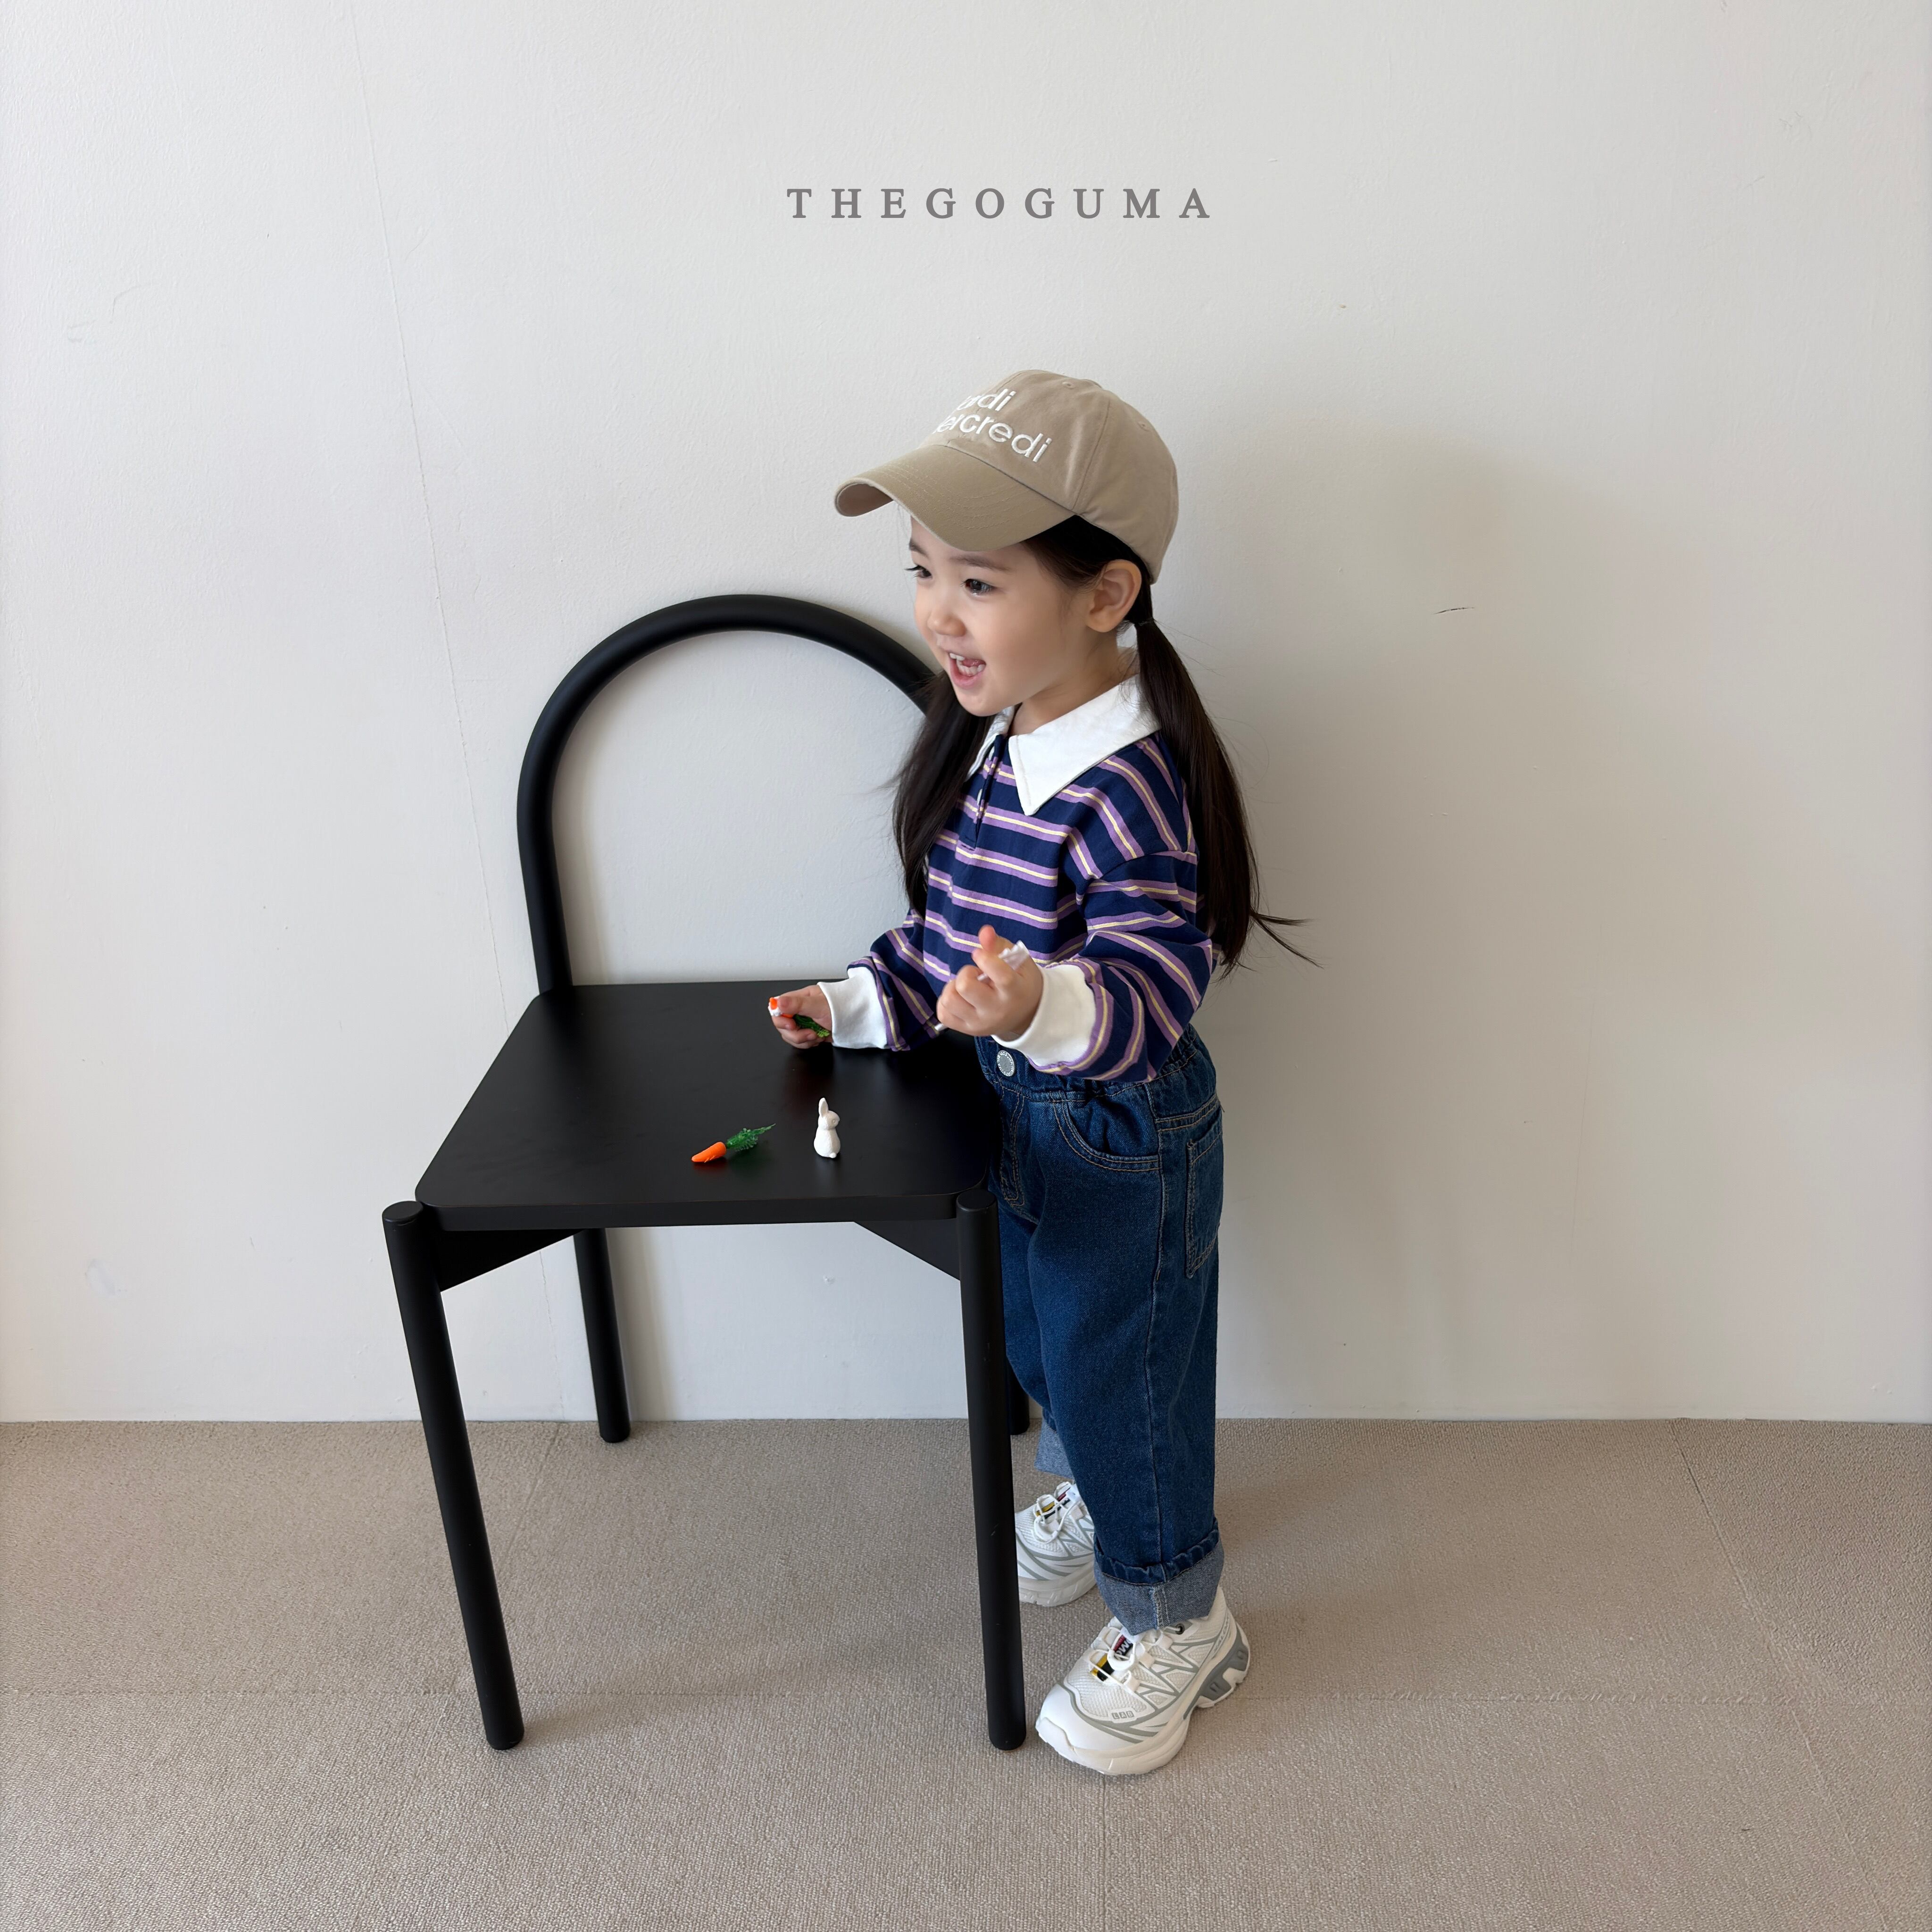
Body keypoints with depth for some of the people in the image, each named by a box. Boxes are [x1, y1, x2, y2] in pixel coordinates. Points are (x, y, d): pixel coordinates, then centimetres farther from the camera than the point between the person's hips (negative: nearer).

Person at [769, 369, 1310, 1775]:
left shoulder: (1126, 786, -30)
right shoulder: (993, 734, -2)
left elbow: (1152, 996, -32)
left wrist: (1045, 1005, -50)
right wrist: (863, 1003, 5)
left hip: (1125, 1143, -8)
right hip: (1025, 1110, 9)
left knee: (1121, 1375, 11)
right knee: (1040, 1340, 28)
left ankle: (1176, 1625, 36)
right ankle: (1086, 1497, 58)